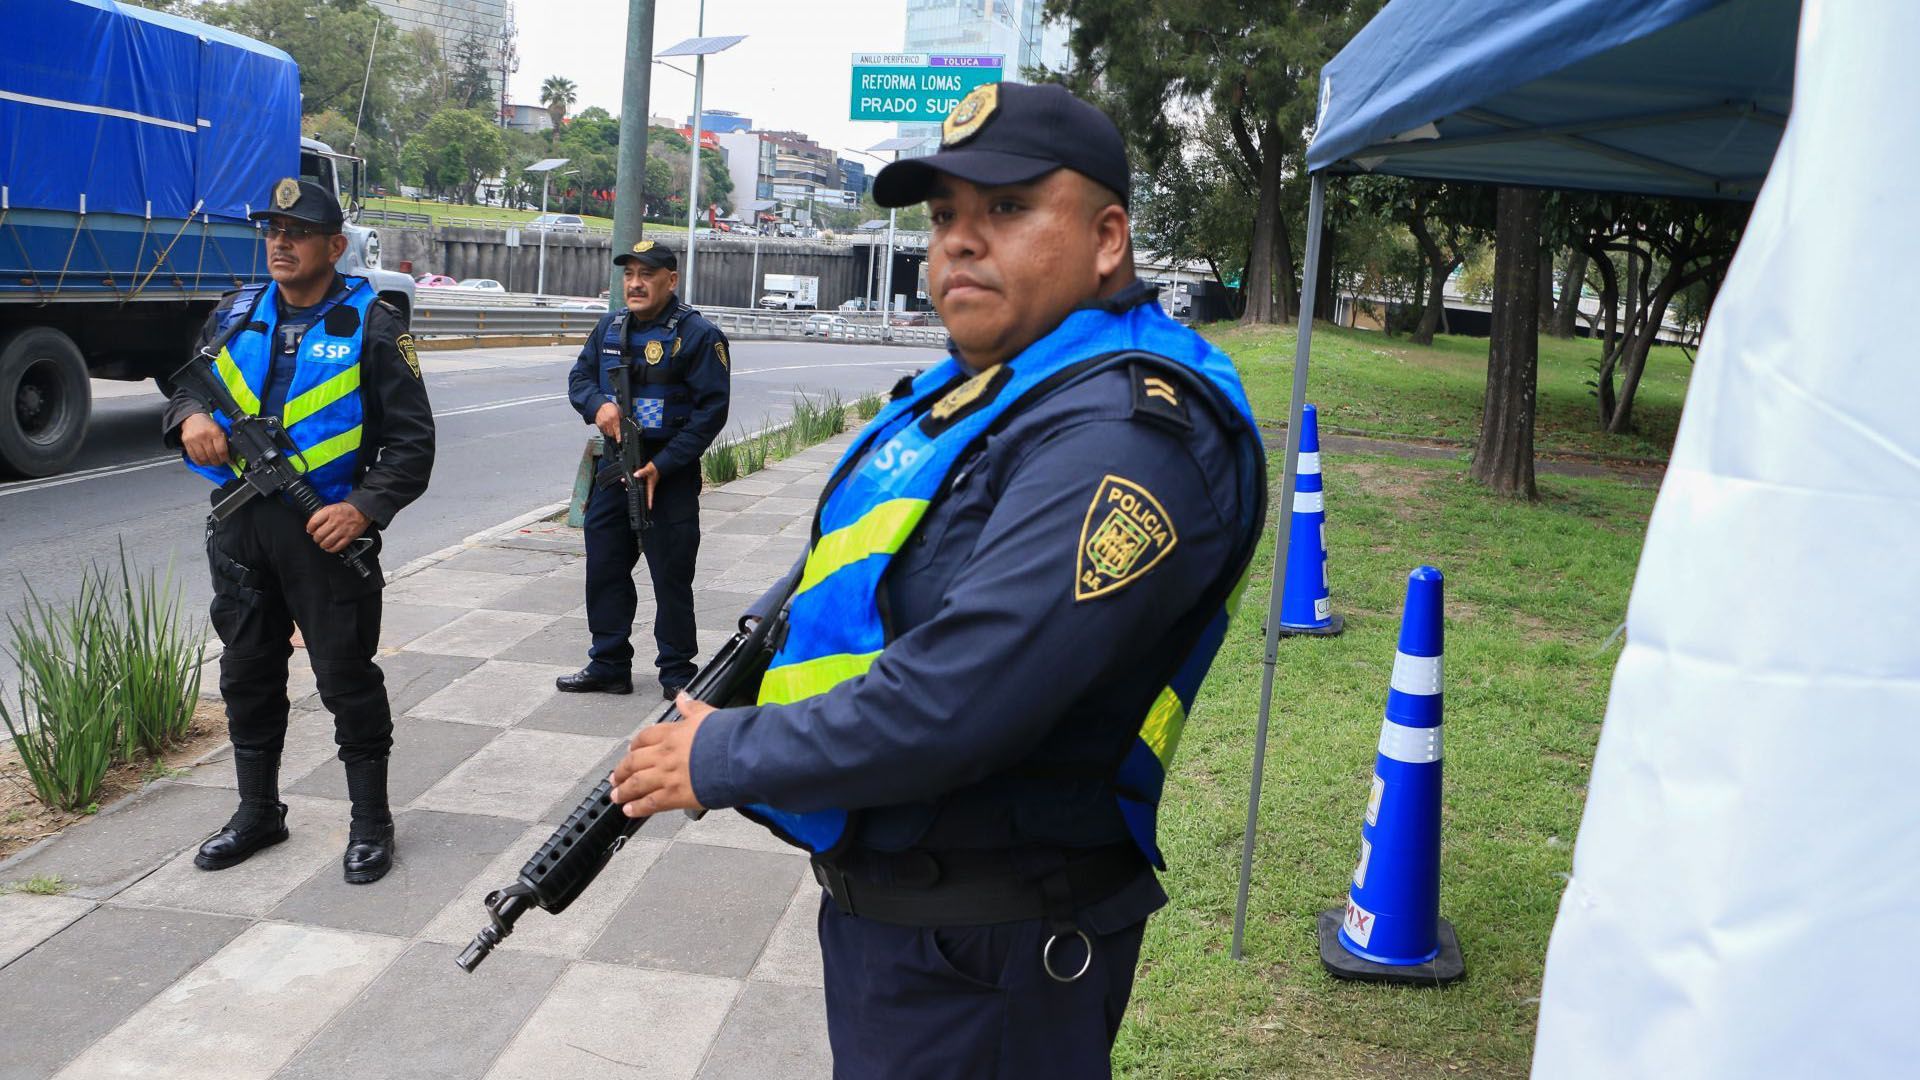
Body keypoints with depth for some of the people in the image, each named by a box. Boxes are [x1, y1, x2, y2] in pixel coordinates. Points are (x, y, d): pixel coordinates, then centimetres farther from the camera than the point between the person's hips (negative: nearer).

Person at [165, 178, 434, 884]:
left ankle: (370, 823, 14)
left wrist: (364, 508, -20)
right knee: (248, 673, 15)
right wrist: (191, 416, -5)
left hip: (327, 531, -5)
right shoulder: (235, 315, 11)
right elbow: (189, 385, 20)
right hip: (240, 527, 6)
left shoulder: (371, 327, -5)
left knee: (348, 678, 1)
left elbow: (412, 441, -6)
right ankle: (258, 812, 30)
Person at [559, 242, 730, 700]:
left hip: (669, 473, -6)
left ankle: (677, 673, 14)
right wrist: (597, 404, -9)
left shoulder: (698, 334, -11)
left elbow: (711, 409, -14)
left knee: (672, 577, 1)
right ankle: (608, 665, 24)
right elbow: (579, 376, 17)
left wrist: (661, 466, -18)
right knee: (604, 570, 11)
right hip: (613, 466, 6)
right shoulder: (610, 328, 9)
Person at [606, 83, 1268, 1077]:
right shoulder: (974, 387, 9)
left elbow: (956, 705, -31)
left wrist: (723, 760, -18)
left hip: (979, 960, -9)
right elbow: (846, 566, 18)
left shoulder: (1125, 430, -25)